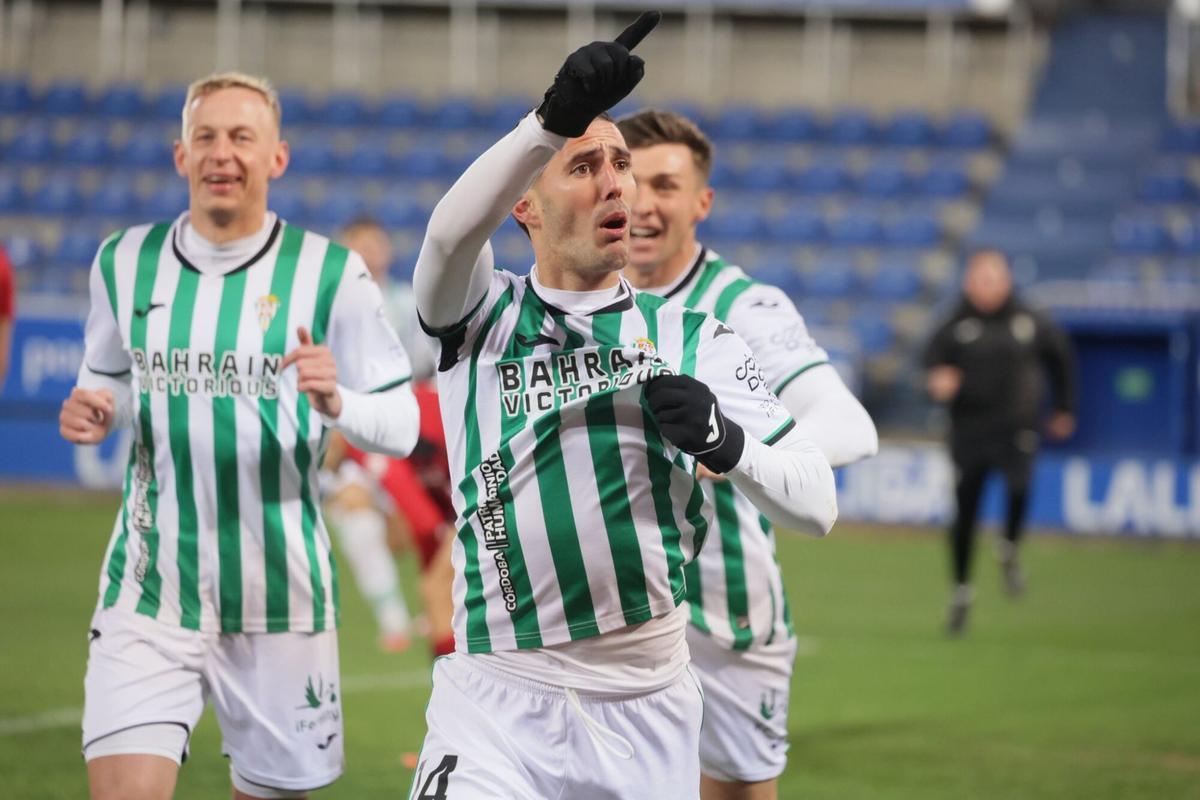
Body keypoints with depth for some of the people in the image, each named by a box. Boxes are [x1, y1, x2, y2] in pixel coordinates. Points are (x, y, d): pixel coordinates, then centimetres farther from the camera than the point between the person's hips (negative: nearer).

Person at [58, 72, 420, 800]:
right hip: (151, 591, 1)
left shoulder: (332, 274, -5)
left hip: (279, 597, -1)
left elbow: (400, 426, -4)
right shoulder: (126, 263, 4)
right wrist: (93, 413, -3)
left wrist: (337, 404, -25)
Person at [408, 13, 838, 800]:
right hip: (500, 703, -3)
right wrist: (554, 119, -35)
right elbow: (453, 233, -19)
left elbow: (817, 504, 4)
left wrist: (724, 441, -17)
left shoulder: (696, 341, 10)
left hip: (649, 712, 3)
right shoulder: (484, 315, 5)